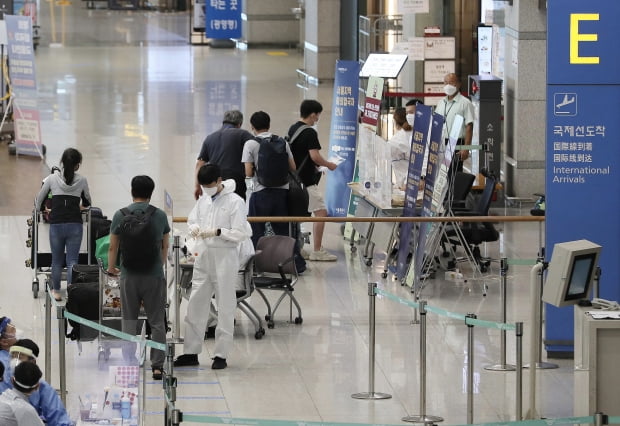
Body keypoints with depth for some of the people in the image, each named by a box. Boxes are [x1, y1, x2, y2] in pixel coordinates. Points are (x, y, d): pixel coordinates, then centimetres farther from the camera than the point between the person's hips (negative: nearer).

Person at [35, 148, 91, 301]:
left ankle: (56, 291, 27)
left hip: (56, 224, 0)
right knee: (72, 262, 3)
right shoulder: (81, 180, 1)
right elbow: (87, 202, 18)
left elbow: (39, 202, 10)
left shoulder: (52, 179, 0)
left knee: (56, 261, 15)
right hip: (75, 225, 0)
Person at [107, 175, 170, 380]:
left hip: (129, 276, 0)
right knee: (157, 322, 5)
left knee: (129, 323, 8)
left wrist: (111, 267, 22)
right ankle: (157, 365, 3)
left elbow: (113, 247, 4)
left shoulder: (120, 215, -2)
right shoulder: (160, 215, 0)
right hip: (154, 275, 0)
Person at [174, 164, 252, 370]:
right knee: (195, 305, 7)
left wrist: (217, 232, -19)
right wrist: (194, 228, -2)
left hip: (225, 257, -7)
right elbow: (192, 219, 20)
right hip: (204, 255, 7)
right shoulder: (204, 199, 9)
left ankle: (221, 354, 6)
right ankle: (191, 352, 13)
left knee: (225, 308, 1)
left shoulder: (235, 202, -10)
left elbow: (241, 233, -14)